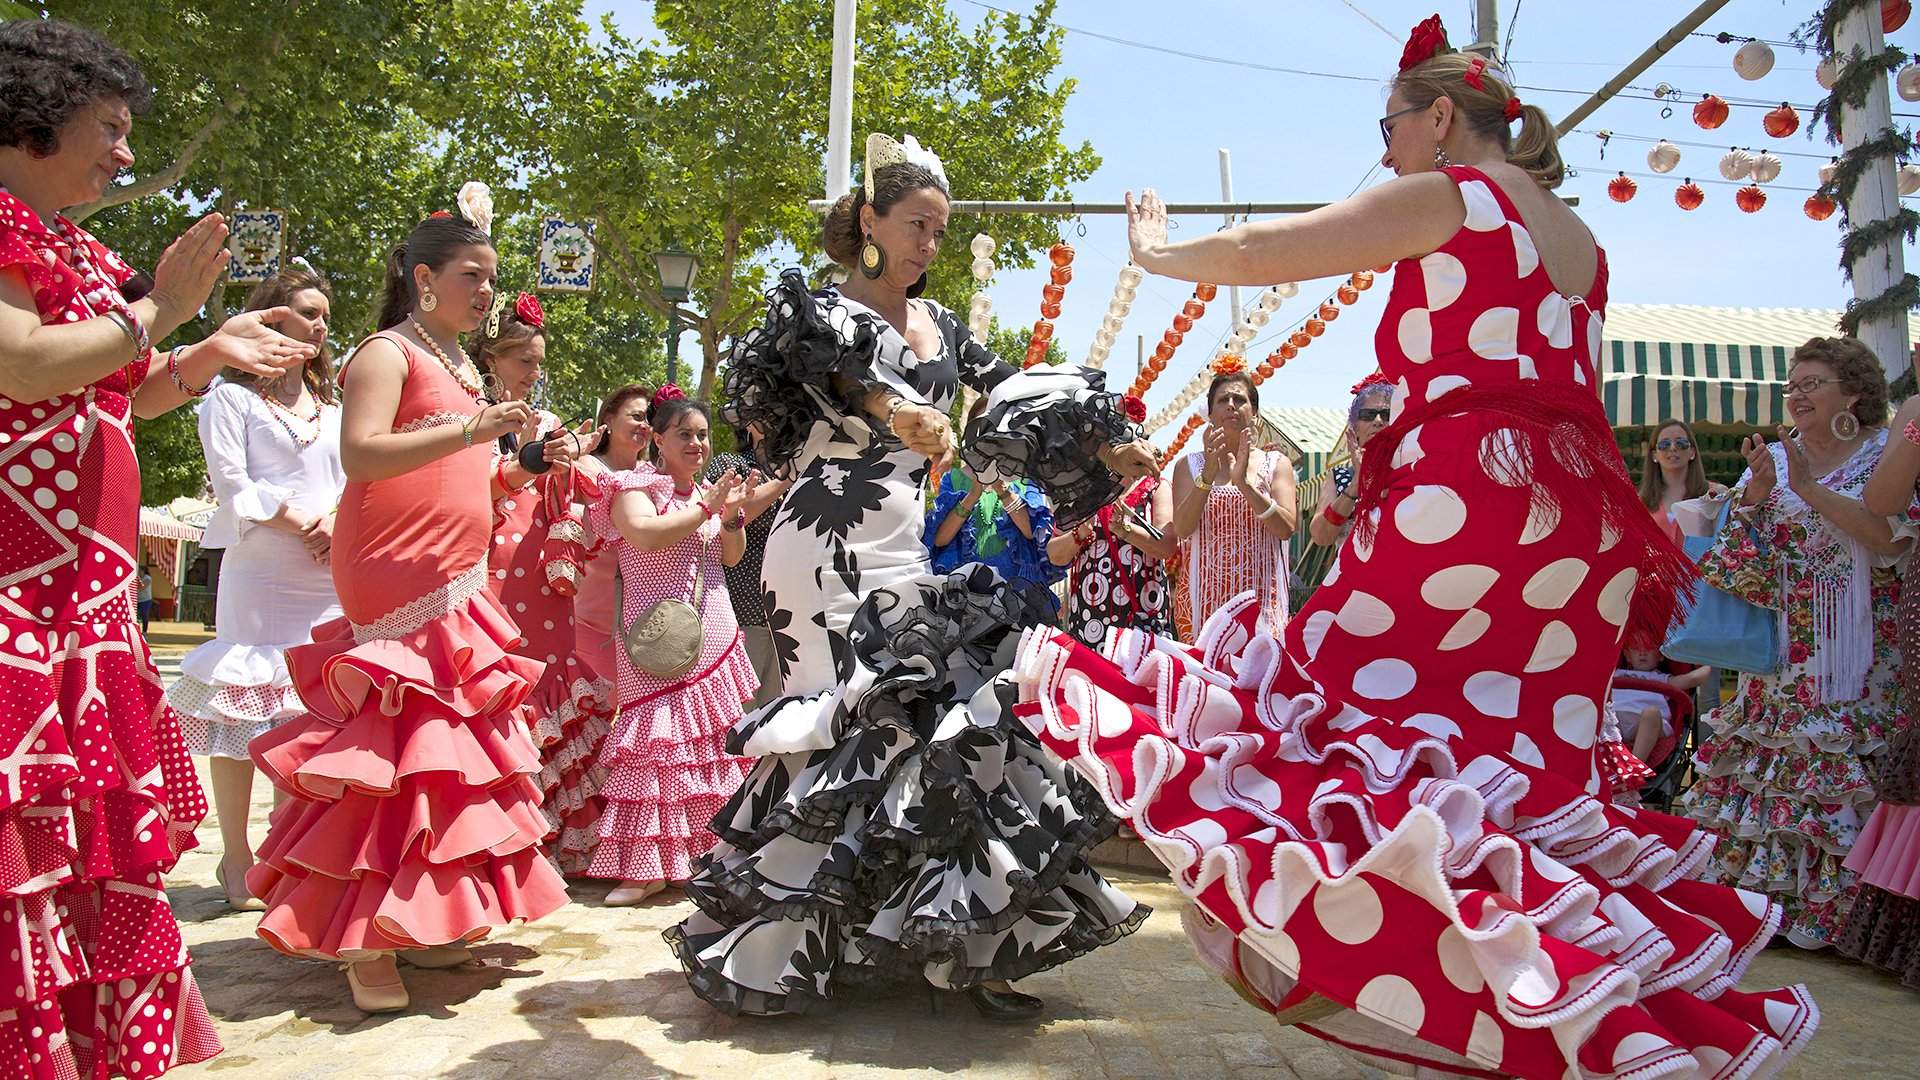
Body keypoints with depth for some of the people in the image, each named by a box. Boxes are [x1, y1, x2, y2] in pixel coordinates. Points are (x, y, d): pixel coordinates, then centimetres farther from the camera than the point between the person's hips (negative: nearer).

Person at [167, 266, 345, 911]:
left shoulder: (331, 404, 22)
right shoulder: (232, 397, 5)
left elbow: (356, 480, 15)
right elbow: (233, 485, -4)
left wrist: (342, 525, -5)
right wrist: (303, 523, -12)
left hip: (332, 578, 5)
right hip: (260, 576, -5)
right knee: (243, 714, -3)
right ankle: (236, 859, 7)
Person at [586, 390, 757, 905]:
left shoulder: (705, 493, 17)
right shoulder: (635, 487, -3)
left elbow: (732, 557, 16)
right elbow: (646, 535, -22)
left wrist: (734, 513, -2)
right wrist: (706, 508, -16)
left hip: (715, 636, 7)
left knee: (713, 740, 7)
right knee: (656, 739, -9)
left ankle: (705, 850, 18)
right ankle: (646, 866, -4)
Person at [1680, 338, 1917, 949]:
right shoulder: (1772, 459, 11)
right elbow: (1742, 557, 5)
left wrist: (1810, 489, -17)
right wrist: (1754, 495, -13)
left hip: (1858, 652, -3)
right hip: (1782, 657, 3)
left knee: (1846, 777, -6)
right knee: (1769, 765, 3)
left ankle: (1832, 909, 4)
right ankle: (1762, 897, 11)